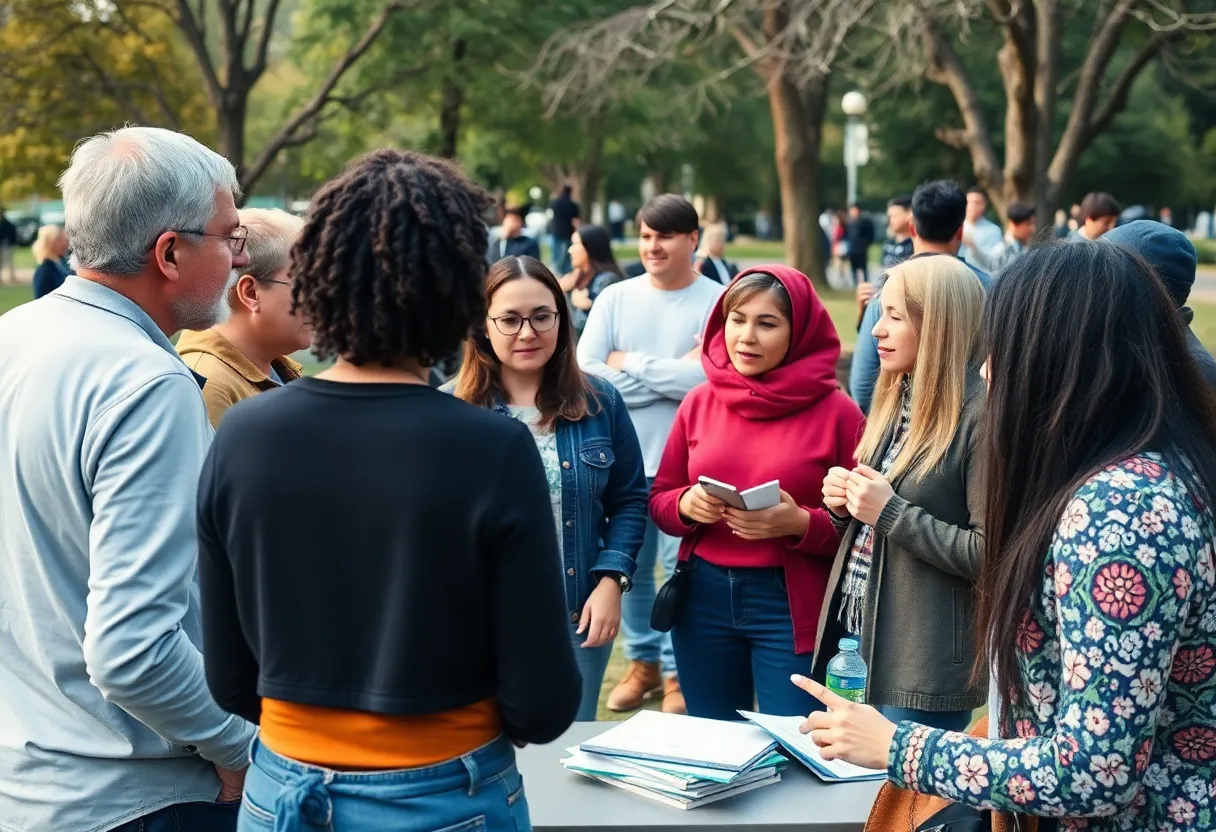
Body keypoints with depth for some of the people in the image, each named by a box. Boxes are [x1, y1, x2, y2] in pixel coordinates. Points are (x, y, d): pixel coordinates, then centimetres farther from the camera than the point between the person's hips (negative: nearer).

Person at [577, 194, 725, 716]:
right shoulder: (615, 299, 2)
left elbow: (711, 377, -19)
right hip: (623, 460, 4)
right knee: (629, 565, 13)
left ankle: (680, 669, 19)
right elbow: (584, 375, -7)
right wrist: (672, 375, -11)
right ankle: (644, 661, 30)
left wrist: (632, 365, -9)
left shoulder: (718, 301, -6)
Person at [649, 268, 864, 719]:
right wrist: (686, 505, -11)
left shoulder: (836, 412, -7)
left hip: (792, 607, -4)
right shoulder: (699, 402, 4)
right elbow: (658, 500, 10)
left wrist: (800, 524, -22)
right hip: (703, 598, 4)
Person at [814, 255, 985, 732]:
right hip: (852, 632, 8)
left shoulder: (980, 415, -16)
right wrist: (846, 505, 0)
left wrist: (891, 513, -19)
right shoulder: (895, 399, 10)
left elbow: (992, 554, -21)